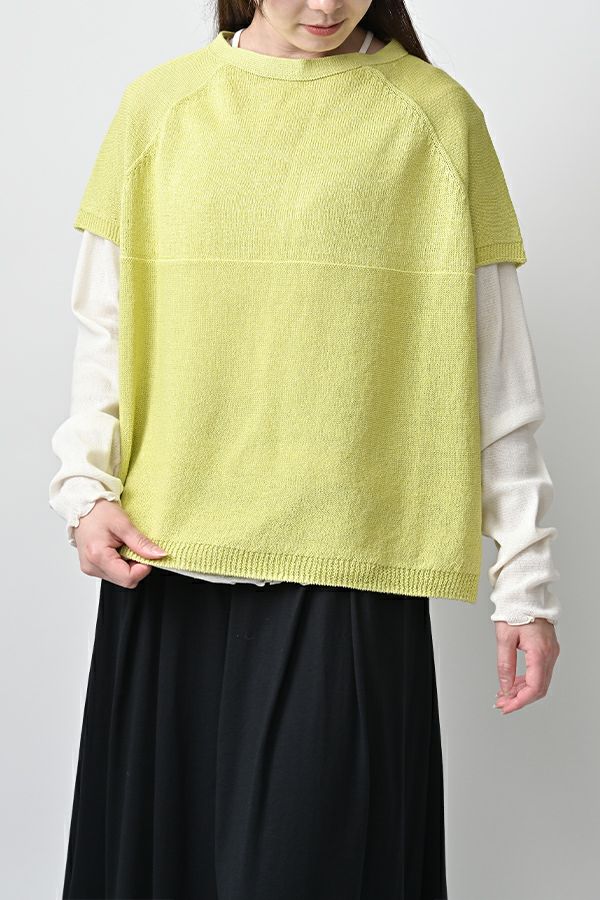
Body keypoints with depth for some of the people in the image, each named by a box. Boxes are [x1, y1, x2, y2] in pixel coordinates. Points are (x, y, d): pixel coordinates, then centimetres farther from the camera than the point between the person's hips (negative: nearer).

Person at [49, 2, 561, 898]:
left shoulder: (433, 115, 1)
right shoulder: (160, 104, 7)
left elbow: (492, 363, 1)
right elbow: (106, 327, 10)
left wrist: (525, 575, -1)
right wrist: (85, 487, -5)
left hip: (343, 567, -2)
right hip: (166, 560, 3)